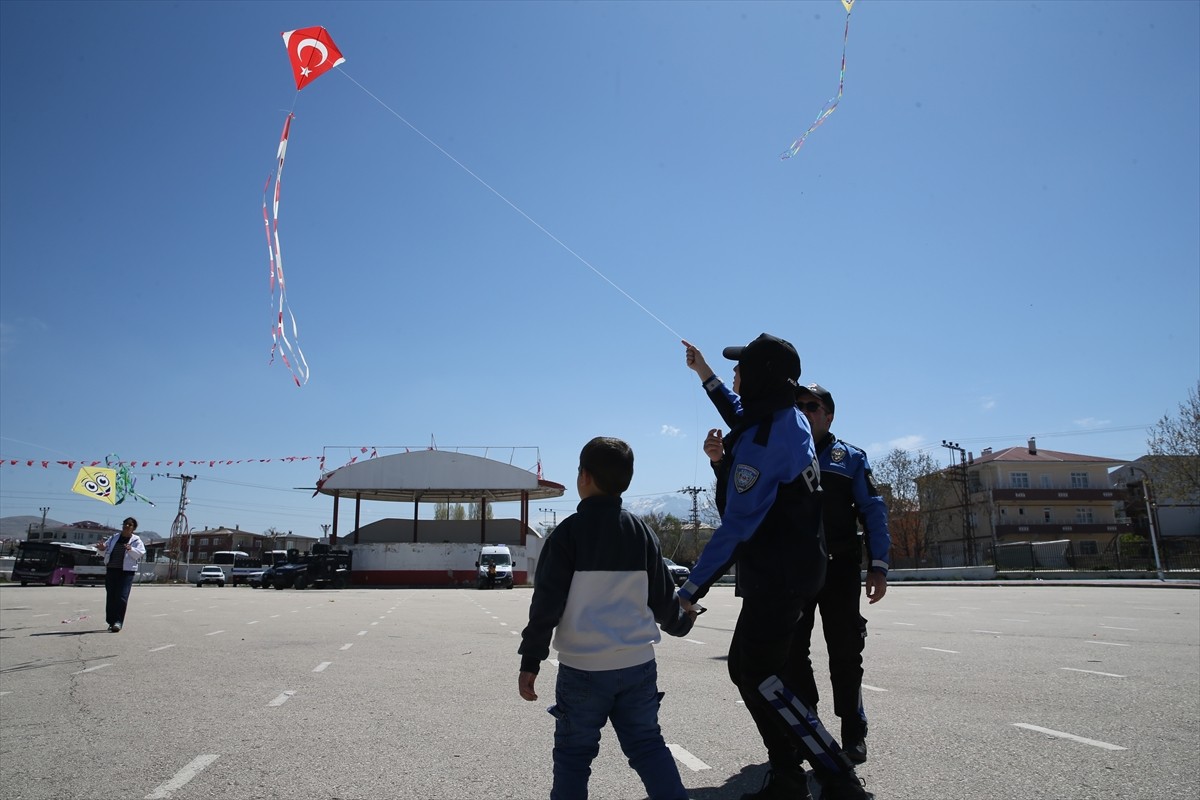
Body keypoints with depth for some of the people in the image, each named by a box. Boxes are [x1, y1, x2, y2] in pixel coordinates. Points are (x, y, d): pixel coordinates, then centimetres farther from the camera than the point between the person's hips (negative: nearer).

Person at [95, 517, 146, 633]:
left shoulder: (136, 540, 3)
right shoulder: (114, 538, 16)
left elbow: (141, 553, -9)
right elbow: (105, 552, 18)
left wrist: (131, 549, -27)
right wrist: (102, 548, -5)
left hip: (127, 571, -4)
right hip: (111, 570, 5)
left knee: (122, 597, -11)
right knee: (110, 596, 7)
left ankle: (118, 622, -9)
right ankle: (111, 621, 16)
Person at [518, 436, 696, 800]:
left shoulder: (569, 531, -9)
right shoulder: (641, 531, 4)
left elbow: (547, 603, -11)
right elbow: (662, 595, 11)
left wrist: (530, 661, -5)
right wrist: (681, 621, 31)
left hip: (583, 667, -4)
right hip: (638, 663, 4)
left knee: (573, 752, 10)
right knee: (647, 745, 15)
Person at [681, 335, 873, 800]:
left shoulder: (761, 442, -22)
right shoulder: (790, 418, 6)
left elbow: (736, 526, -24)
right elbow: (743, 419, 30)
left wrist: (691, 588, -18)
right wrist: (704, 373, 35)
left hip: (776, 577, -10)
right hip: (800, 567, 10)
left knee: (762, 676, -2)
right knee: (745, 668, 16)